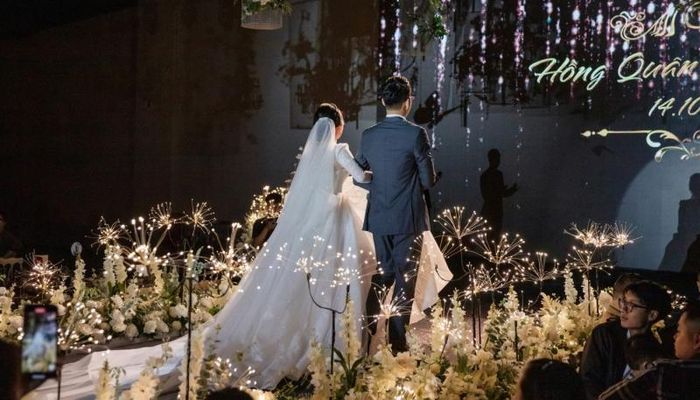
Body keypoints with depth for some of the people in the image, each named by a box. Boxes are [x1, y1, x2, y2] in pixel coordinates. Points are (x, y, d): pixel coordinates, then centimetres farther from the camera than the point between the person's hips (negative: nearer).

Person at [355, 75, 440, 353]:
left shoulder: (369, 135, 2)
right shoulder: (415, 134, -12)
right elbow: (429, 180, -9)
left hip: (378, 217, 5)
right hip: (408, 217, -5)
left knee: (382, 274, 17)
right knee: (404, 278, 3)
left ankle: (368, 332, 16)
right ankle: (397, 340, 5)